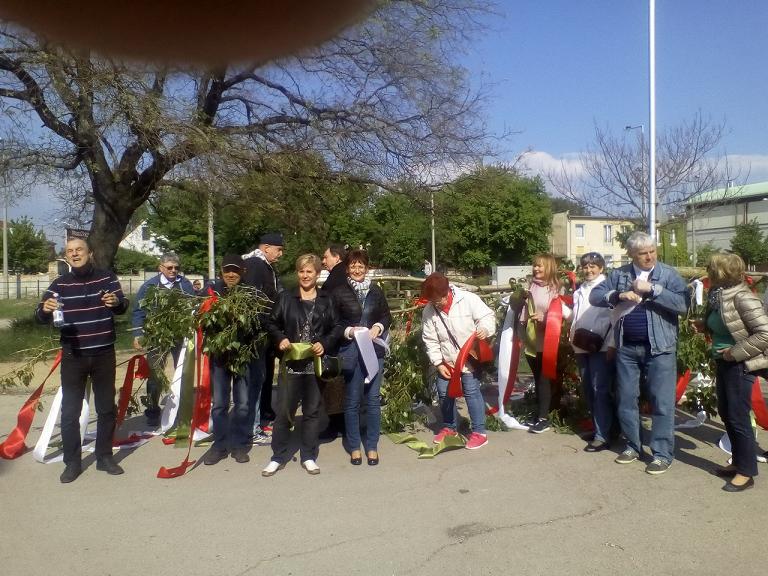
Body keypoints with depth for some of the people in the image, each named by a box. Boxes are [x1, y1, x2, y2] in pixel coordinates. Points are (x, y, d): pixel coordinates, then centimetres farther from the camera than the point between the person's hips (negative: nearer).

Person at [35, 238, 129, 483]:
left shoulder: (107, 278, -1)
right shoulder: (60, 284, 1)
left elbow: (123, 306, -4)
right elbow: (41, 318, -2)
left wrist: (116, 302, -29)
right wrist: (45, 309, -27)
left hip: (104, 354, 0)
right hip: (73, 356, 0)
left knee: (106, 408, 9)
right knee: (70, 411, 3)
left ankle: (105, 457, 23)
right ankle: (72, 462, 16)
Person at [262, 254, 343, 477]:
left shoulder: (326, 300, 6)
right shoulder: (286, 298, 4)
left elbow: (336, 328, 5)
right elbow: (272, 324, 8)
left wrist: (325, 344, -11)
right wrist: (280, 339, -9)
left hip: (316, 363, 1)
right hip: (291, 363, -1)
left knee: (312, 411, 10)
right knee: (284, 411, 3)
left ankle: (309, 457, 22)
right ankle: (278, 457, 18)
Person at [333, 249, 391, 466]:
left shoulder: (376, 291, 7)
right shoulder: (339, 292, -2)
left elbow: (387, 316, 14)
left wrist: (378, 327, -5)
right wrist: (348, 331, -16)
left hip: (374, 350, 2)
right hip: (351, 352, -2)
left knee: (373, 398, 6)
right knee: (352, 400, 5)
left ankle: (372, 446, 18)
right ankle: (354, 446, 19)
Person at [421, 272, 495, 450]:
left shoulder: (468, 299, -17)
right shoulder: (429, 311, -6)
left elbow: (487, 316, -13)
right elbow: (430, 340, -2)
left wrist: (485, 329, -35)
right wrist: (438, 363, -5)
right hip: (446, 361, 5)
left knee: (472, 392, -5)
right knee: (444, 393, 12)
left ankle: (479, 432, 9)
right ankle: (449, 427, 32)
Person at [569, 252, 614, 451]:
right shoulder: (579, 291, 19)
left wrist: (612, 344, -16)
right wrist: (573, 335, 7)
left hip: (601, 346, -7)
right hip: (581, 347, 7)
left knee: (600, 390, -7)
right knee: (588, 390, 10)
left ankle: (602, 435, -2)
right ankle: (598, 427, 23)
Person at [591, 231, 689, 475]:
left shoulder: (669, 274, -2)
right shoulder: (619, 274, 6)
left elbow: (683, 304, -14)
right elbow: (594, 296, 1)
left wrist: (652, 289, -19)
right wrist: (619, 295, -15)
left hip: (659, 348, -3)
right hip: (626, 347, 4)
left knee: (662, 402, 1)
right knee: (626, 399, 12)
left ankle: (663, 453, 12)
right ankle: (633, 445, 28)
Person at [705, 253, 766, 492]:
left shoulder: (741, 297, -19)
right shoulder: (718, 295, 8)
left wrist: (735, 352, -20)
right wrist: (718, 352, 10)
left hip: (740, 365, -9)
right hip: (723, 363, 9)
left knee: (738, 418, -1)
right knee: (725, 413, 15)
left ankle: (746, 472, 11)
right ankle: (738, 462, 29)